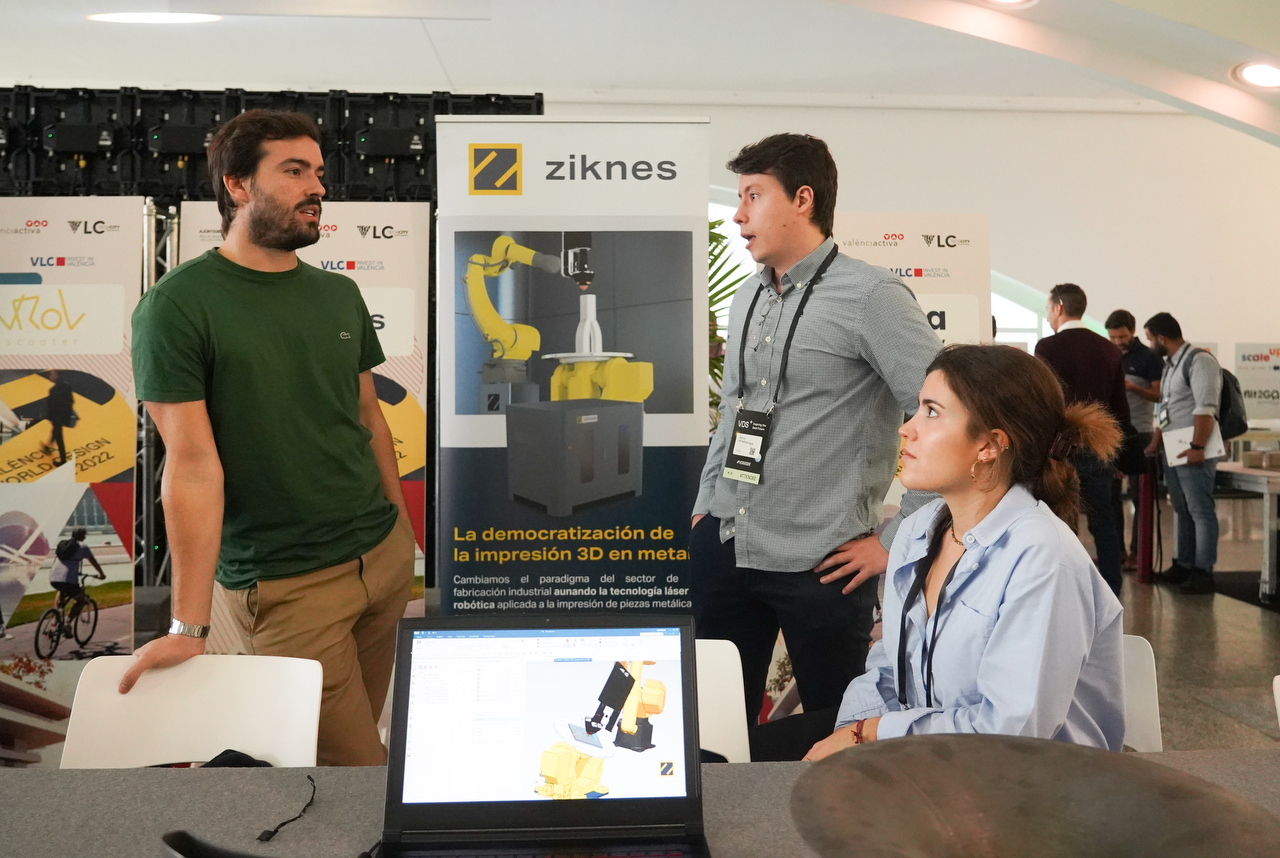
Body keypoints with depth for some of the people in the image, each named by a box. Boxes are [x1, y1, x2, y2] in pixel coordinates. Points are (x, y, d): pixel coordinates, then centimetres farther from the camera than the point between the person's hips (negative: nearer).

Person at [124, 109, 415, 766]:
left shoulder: (340, 295, 8)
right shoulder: (180, 304, -11)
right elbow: (193, 464, -16)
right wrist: (189, 626, -16)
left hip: (386, 555, 6)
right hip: (285, 585, -6)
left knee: (363, 729, 16)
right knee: (354, 761, 2)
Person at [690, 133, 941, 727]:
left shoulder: (869, 297, -11)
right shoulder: (746, 300, 13)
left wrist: (897, 538, -13)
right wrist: (703, 510, 16)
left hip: (819, 563, -6)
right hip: (724, 547, 6)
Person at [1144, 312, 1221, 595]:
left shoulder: (1199, 360, -12)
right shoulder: (1169, 365, 18)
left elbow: (1205, 408, -21)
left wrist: (1197, 447, -26)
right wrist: (1153, 446, 22)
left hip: (1193, 451, -9)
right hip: (1173, 451, 9)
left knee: (1200, 511, -5)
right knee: (1182, 510, 14)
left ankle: (1203, 572, -2)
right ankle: (1183, 565, 22)